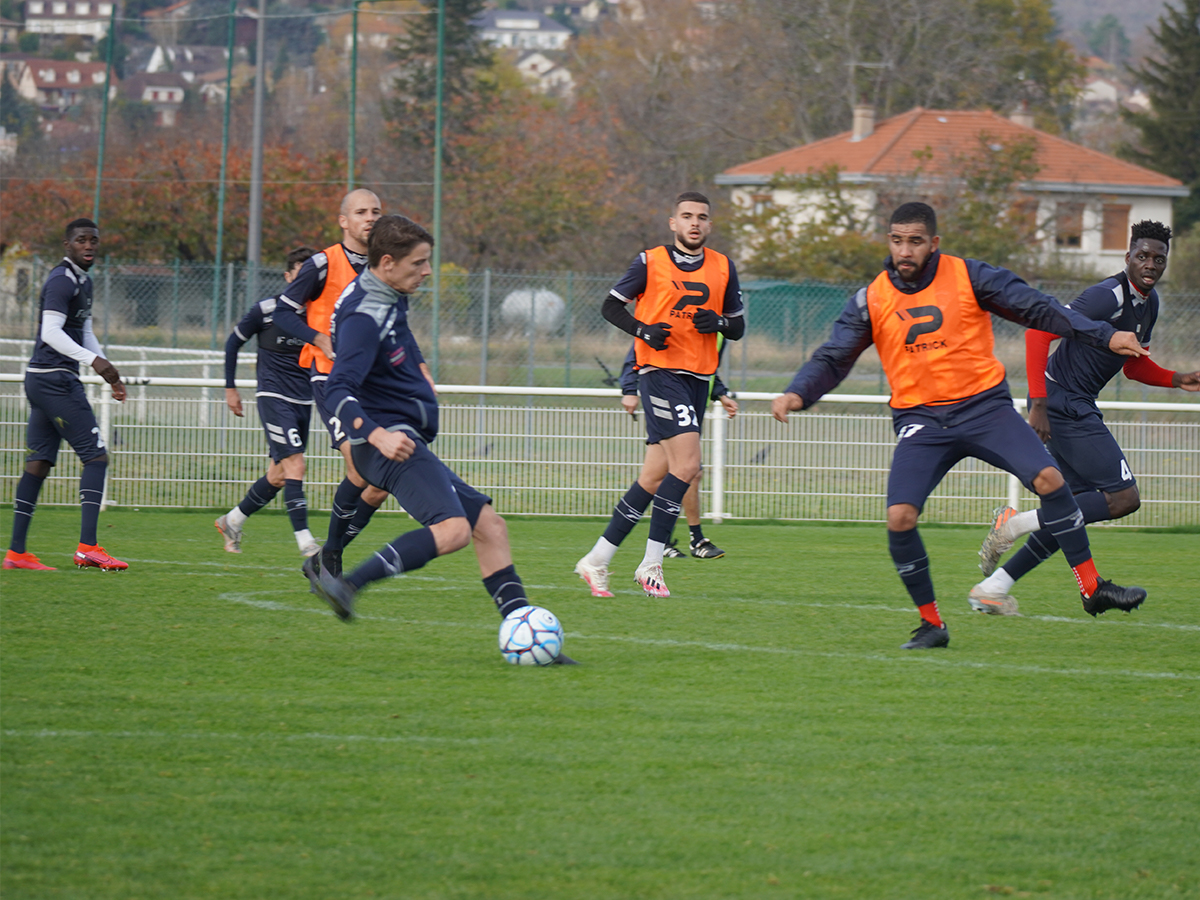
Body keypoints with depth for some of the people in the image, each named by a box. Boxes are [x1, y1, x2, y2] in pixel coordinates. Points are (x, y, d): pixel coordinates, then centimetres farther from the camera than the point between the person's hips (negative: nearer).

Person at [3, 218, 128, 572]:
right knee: (96, 456, -11)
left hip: (44, 382, 10)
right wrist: (94, 361, -29)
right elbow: (51, 333, -23)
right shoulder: (62, 281, -13)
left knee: (38, 463, 8)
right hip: (55, 379, -10)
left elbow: (84, 333, 28)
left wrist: (110, 374, 22)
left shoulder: (83, 281, 19)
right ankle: (87, 548, -16)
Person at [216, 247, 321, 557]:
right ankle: (305, 543, -20)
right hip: (273, 399, -5)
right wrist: (230, 388, 6)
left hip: (304, 402, 5)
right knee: (294, 466, -18)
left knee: (279, 475, 10)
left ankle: (232, 521, 30)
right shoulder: (267, 310, -7)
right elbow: (233, 342, 6)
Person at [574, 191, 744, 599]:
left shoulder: (723, 268, 12)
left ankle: (598, 559, 14)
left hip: (698, 378, 5)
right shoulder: (651, 262, 0)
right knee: (686, 463, -20)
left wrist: (719, 322, -5)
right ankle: (651, 564, -15)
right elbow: (611, 305, 6)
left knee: (655, 476, 5)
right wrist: (643, 330, -11)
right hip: (660, 371, -5)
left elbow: (738, 326, 18)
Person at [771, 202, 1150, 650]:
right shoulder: (871, 300, 2)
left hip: (984, 405, -1)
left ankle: (1092, 587, -3)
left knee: (1048, 479, -18)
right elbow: (832, 359, 3)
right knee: (900, 517, -18)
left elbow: (1038, 309, 0)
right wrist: (797, 394, -17)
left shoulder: (970, 277, -2)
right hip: (920, 419, 1)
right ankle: (931, 623, 0)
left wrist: (1106, 336, -5)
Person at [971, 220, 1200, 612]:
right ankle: (1018, 523, -13)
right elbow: (1039, 332, -21)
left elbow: (1135, 366, 28)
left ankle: (993, 587, 12)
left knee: (1078, 509, 10)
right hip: (1063, 402, -10)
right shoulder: (1108, 297, -16)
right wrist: (1039, 403, -25)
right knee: (1124, 498, -14)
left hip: (1077, 406, 10)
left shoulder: (1149, 303, 14)